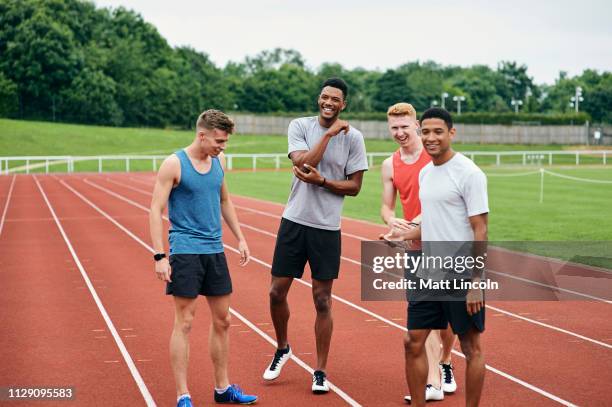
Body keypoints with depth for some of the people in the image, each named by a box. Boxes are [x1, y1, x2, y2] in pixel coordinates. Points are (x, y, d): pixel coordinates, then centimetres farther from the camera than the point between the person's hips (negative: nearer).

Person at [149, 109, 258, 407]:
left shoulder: (218, 161, 8)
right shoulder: (174, 164, -11)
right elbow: (156, 210, -12)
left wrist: (239, 238, 18)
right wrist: (160, 256, -18)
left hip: (214, 250, 7)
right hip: (185, 251, -7)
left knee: (222, 321, 11)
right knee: (184, 322, -4)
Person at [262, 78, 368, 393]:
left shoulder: (353, 137, -1)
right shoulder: (300, 126, 1)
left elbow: (354, 187, -1)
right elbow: (303, 163, -15)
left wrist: (321, 181, -15)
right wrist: (329, 133, -15)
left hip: (327, 227, -1)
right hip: (294, 221, 1)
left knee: (322, 301, 3)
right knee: (277, 292, 4)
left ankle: (320, 372, 14)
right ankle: (282, 349, 31)